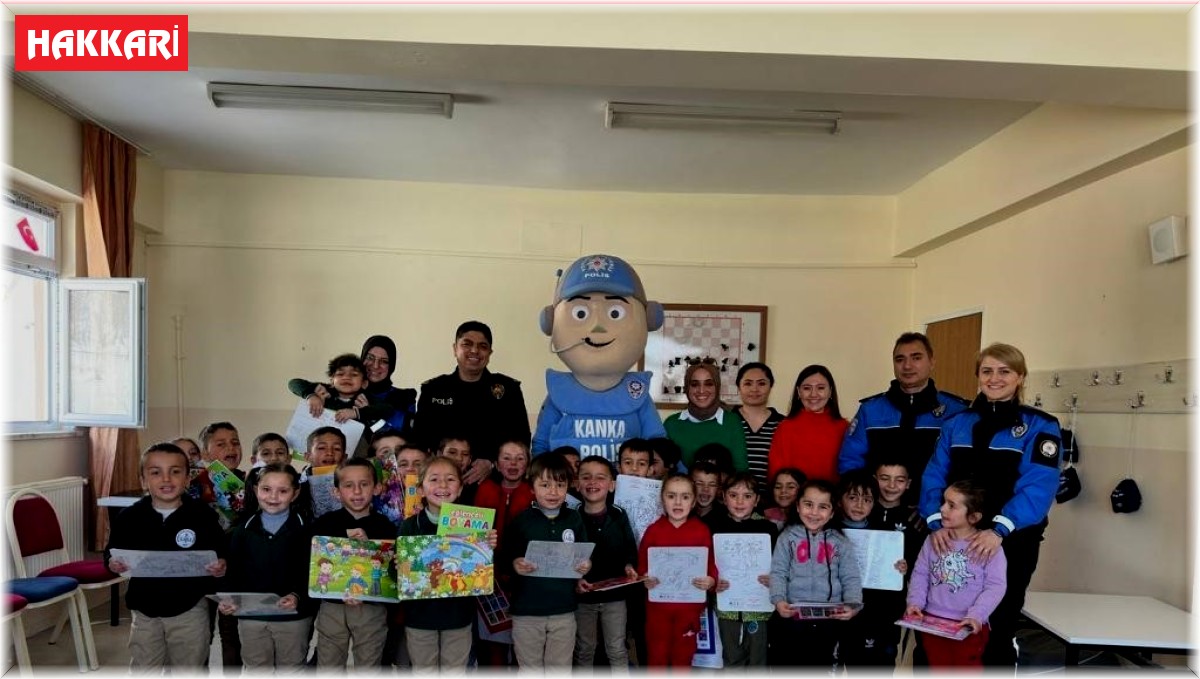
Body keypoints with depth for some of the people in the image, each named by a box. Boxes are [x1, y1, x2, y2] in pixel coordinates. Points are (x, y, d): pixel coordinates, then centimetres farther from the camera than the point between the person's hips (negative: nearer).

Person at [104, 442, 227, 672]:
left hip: (190, 610, -2)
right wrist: (113, 564, -16)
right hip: (145, 610, 2)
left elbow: (221, 555, -3)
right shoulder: (129, 517, -5)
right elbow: (111, 553, 6)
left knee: (189, 670, 15)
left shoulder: (203, 515, -10)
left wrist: (220, 567, -24)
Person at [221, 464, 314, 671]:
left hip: (293, 616, -2)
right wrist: (227, 599, -13)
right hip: (251, 616, 2)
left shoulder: (305, 529, -5)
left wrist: (297, 596, -25)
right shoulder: (243, 529, 3)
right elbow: (234, 571, 3)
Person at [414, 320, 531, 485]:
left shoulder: (508, 389, 11)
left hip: (493, 478, -1)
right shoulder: (433, 390, 15)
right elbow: (419, 439, 12)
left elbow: (521, 438, 6)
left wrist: (492, 464, -9)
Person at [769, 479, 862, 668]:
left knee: (821, 664, 16)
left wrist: (853, 605, -18)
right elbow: (778, 573, -5)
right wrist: (779, 600, -21)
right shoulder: (788, 537, -1)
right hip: (793, 617, -1)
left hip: (829, 619, 1)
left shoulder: (840, 542, 2)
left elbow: (851, 578, -1)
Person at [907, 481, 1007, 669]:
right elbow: (920, 573, 5)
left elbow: (996, 586, -15)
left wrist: (976, 615, -24)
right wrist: (915, 602, -8)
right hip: (932, 621, 4)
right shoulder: (934, 539, -1)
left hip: (969, 626, -4)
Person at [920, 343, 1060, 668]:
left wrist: (999, 529, -28)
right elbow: (934, 476, 0)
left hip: (1010, 543, -3)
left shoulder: (1040, 426, -3)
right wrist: (936, 521, -17)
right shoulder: (956, 424, 8)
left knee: (996, 628, 8)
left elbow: (1038, 487, -16)